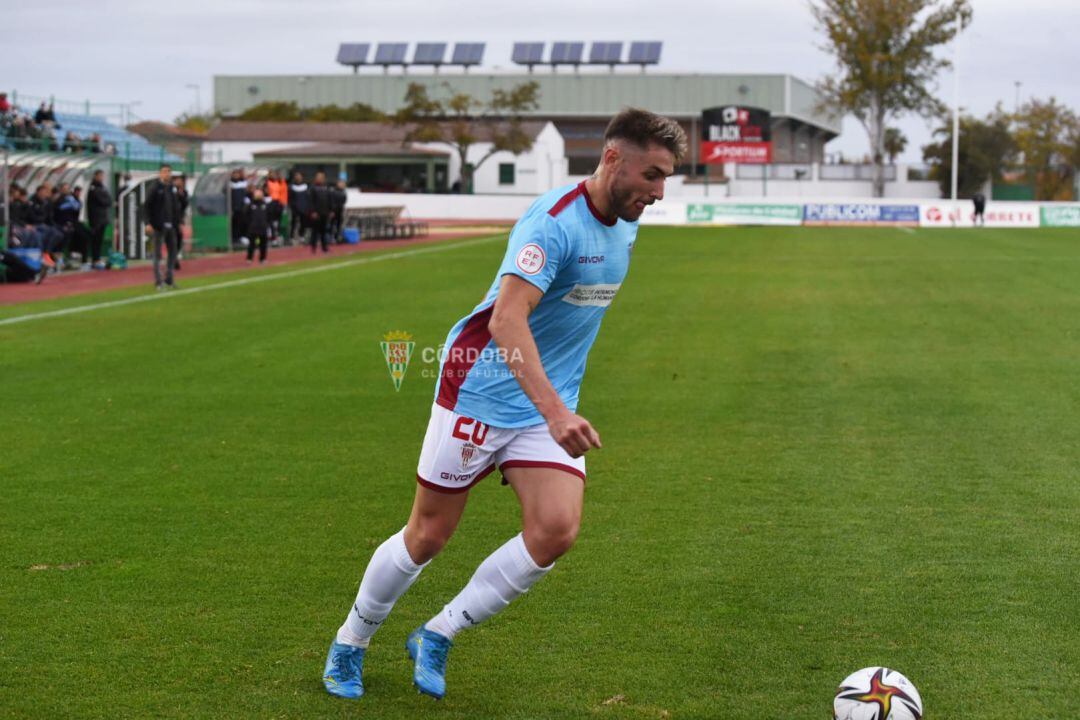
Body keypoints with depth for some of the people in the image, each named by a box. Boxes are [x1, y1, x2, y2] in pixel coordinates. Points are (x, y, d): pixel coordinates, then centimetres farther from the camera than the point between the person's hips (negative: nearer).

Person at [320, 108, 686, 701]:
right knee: (428, 536, 3)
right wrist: (555, 412, -44)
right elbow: (507, 319, -35)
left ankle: (437, 636, 5)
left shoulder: (624, 226, 4)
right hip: (480, 391, -7)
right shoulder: (554, 221, -23)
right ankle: (350, 643, 28)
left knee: (556, 530, -13)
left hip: (550, 405, 7)